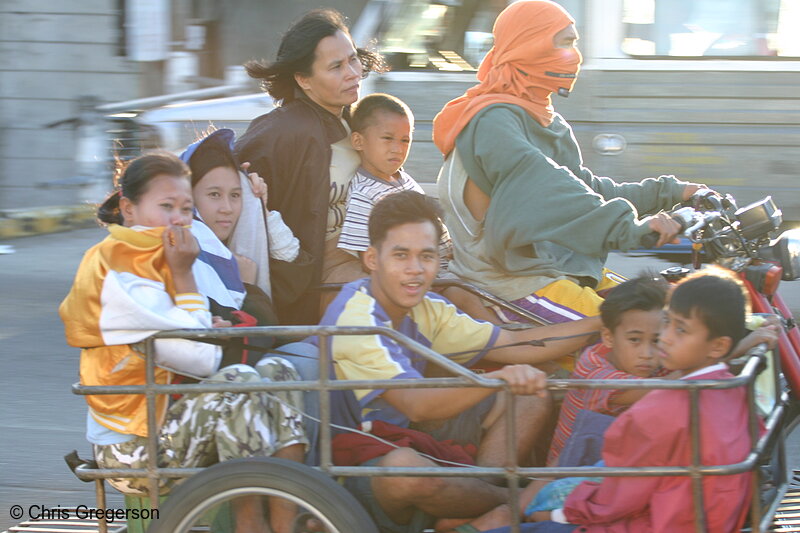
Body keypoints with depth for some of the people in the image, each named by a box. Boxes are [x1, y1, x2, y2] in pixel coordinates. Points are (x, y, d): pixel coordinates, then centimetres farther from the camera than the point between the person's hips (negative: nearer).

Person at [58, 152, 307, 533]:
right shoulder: (120, 278, -18)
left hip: (166, 418, 10)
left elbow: (197, 354, 15)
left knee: (277, 372, -3)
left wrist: (206, 331, -8)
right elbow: (202, 361, -22)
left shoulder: (150, 263, 14)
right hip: (134, 448, -10)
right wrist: (184, 275, -16)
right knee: (239, 382, -28)